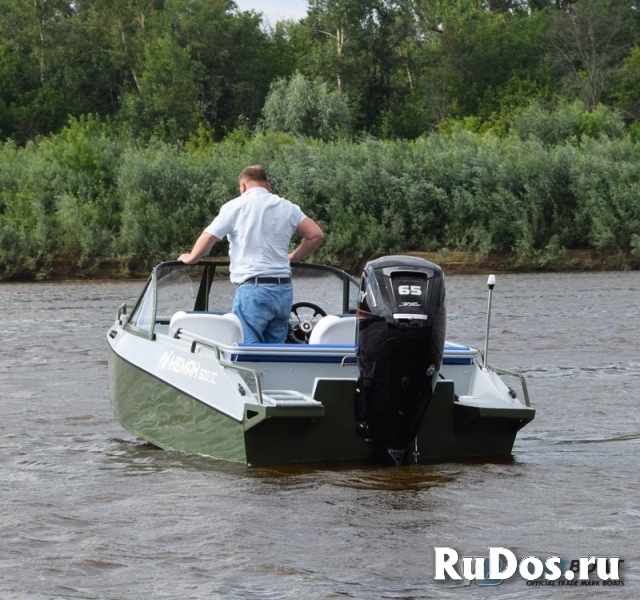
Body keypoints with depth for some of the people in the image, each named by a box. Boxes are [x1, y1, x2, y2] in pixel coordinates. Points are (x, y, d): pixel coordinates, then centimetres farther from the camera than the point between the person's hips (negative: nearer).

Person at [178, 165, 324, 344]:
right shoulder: (287, 207, 13)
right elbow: (316, 234, 10)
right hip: (284, 289, 5)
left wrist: (190, 258, 16)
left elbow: (208, 237, -2)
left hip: (253, 289, -5)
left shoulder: (236, 206, -1)